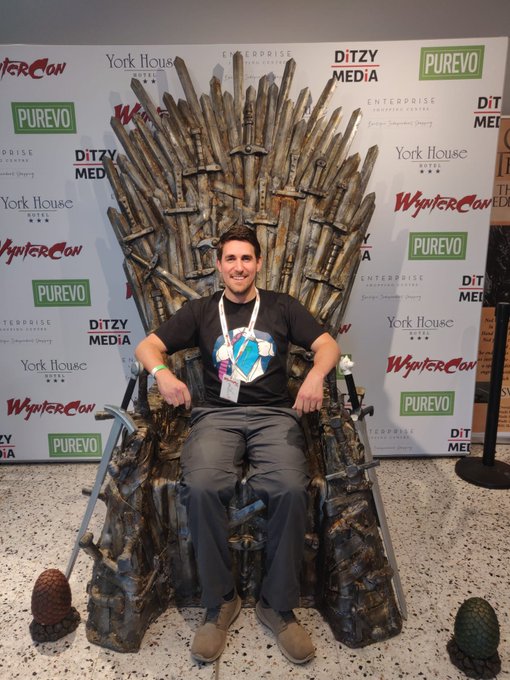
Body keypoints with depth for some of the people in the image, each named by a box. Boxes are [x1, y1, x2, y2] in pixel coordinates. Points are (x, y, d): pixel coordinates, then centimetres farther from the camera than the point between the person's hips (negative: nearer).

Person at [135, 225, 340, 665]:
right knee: (202, 488, -30)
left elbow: (328, 344, 10)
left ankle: (278, 605, -7)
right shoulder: (200, 311, 17)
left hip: (275, 414, 0)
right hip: (216, 415, 1)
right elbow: (147, 346, 11)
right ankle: (220, 603, -7)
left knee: (291, 489, -29)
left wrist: (316, 374, -13)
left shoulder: (282, 306, 17)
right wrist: (162, 371, -13)